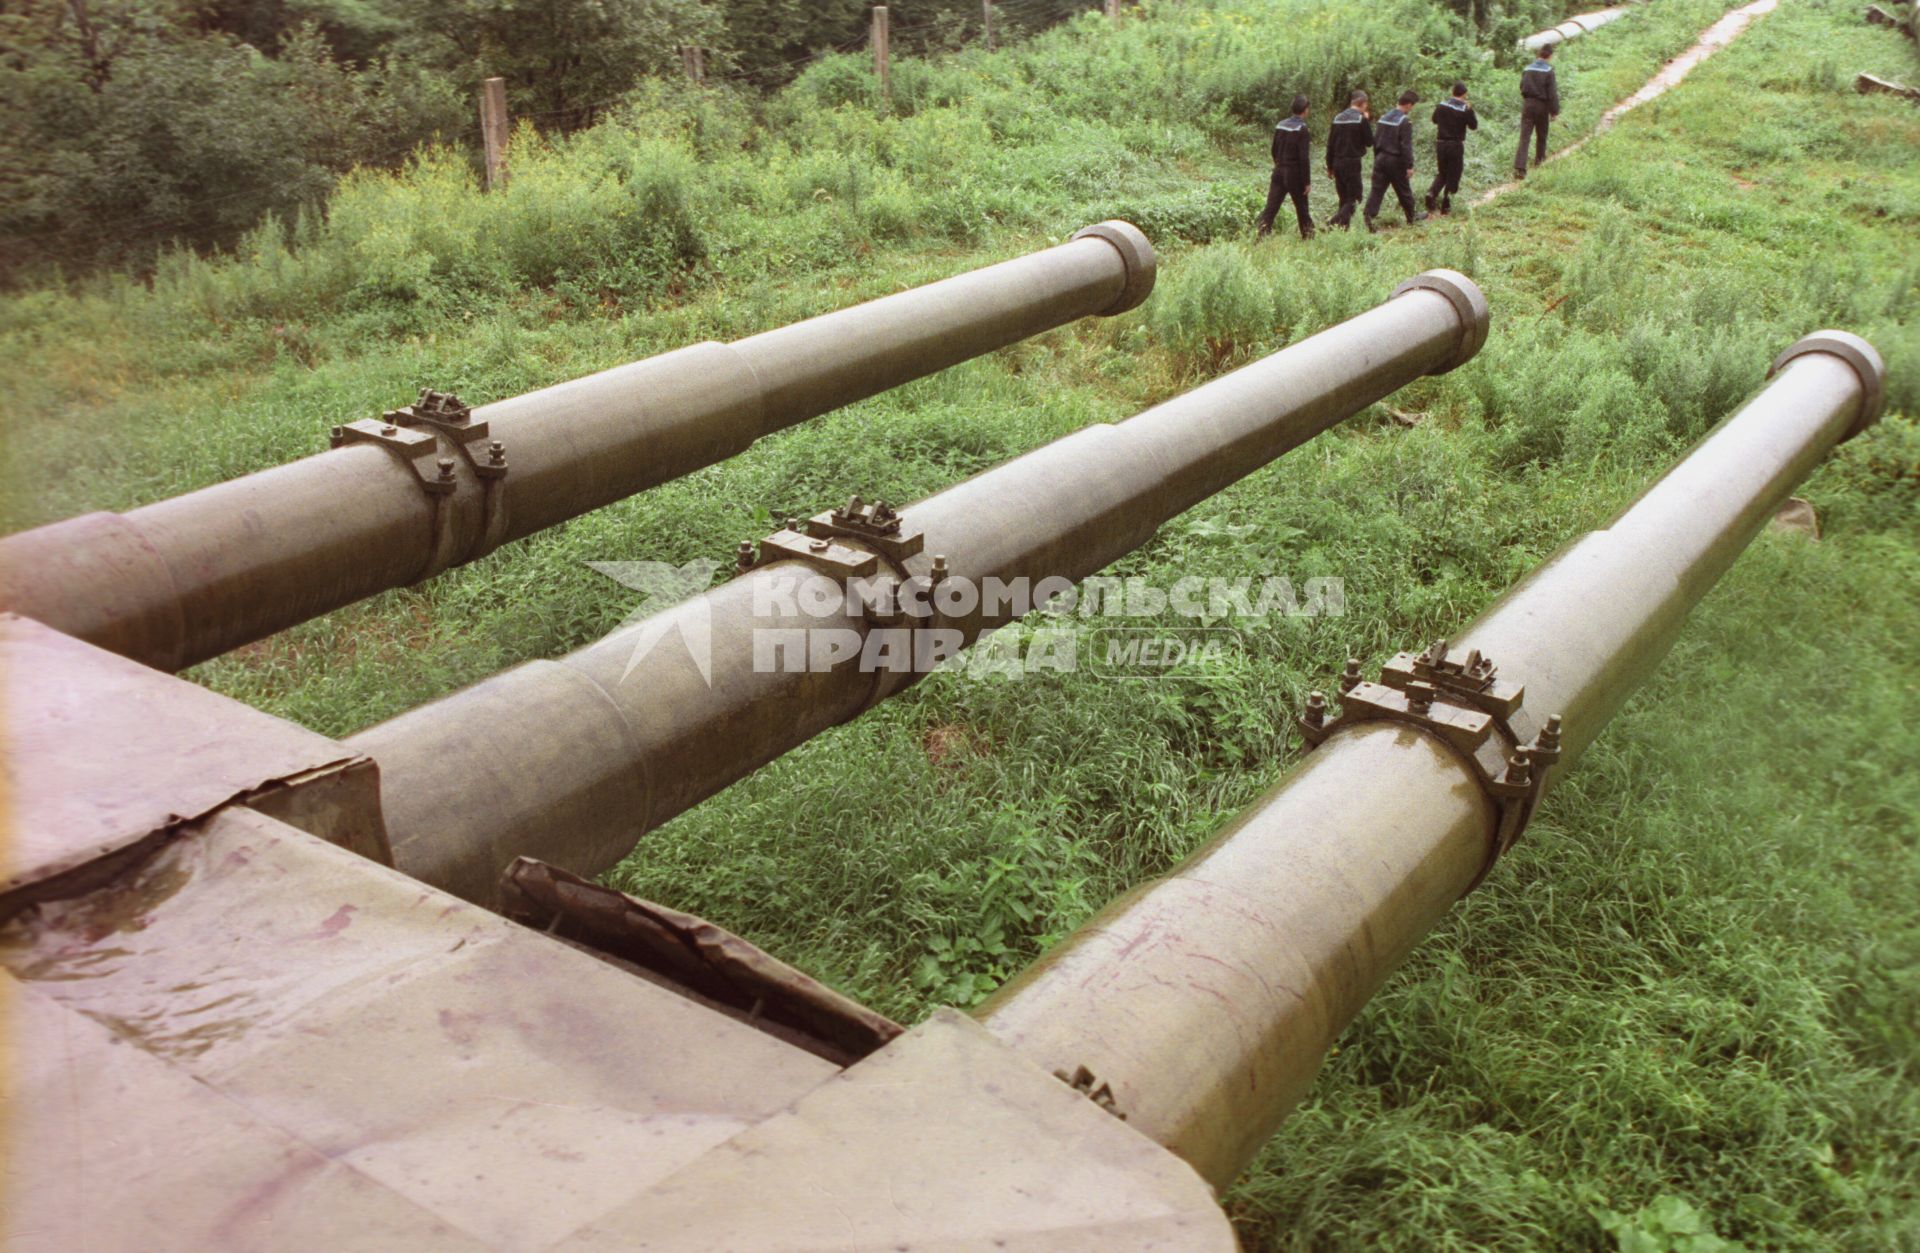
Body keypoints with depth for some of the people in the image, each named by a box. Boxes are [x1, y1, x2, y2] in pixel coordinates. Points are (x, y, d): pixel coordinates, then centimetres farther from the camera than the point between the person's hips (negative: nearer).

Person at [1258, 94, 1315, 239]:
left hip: (1279, 172, 5)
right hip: (1295, 174, -5)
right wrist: (1307, 181, -12)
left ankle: (1262, 236, -14)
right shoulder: (1302, 129, -14)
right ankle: (1308, 237, 23)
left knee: (1270, 207, -2)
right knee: (1302, 209, 11)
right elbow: (1304, 158, -16)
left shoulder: (1280, 125, 6)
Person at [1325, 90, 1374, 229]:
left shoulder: (1338, 118, 10)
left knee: (1344, 198, 13)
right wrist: (1368, 122, 7)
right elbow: (1369, 142, -2)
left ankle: (1343, 226, 11)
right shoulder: (1361, 119, -8)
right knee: (1354, 198, -3)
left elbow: (1330, 145, 11)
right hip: (1352, 163, -6)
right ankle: (1336, 222, -22)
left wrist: (1329, 166, 17)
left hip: (1337, 163, 6)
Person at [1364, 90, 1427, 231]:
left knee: (1377, 190, 1)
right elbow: (1406, 145, -18)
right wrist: (1409, 166, -15)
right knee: (1404, 191, 10)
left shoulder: (1384, 116, 9)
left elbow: (1375, 139, 15)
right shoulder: (1405, 121, -14)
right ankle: (1412, 216, 25)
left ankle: (1369, 216, -13)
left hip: (1381, 158, 6)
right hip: (1395, 161, -6)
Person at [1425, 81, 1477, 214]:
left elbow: (1434, 120, 16)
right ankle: (1446, 206, 8)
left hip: (1440, 144, 4)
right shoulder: (1466, 109, -10)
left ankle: (1431, 193, -8)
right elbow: (1474, 126, 0)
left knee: (1442, 173, 18)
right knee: (1453, 176, 8)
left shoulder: (1441, 105, 1)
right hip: (1456, 145, -4)